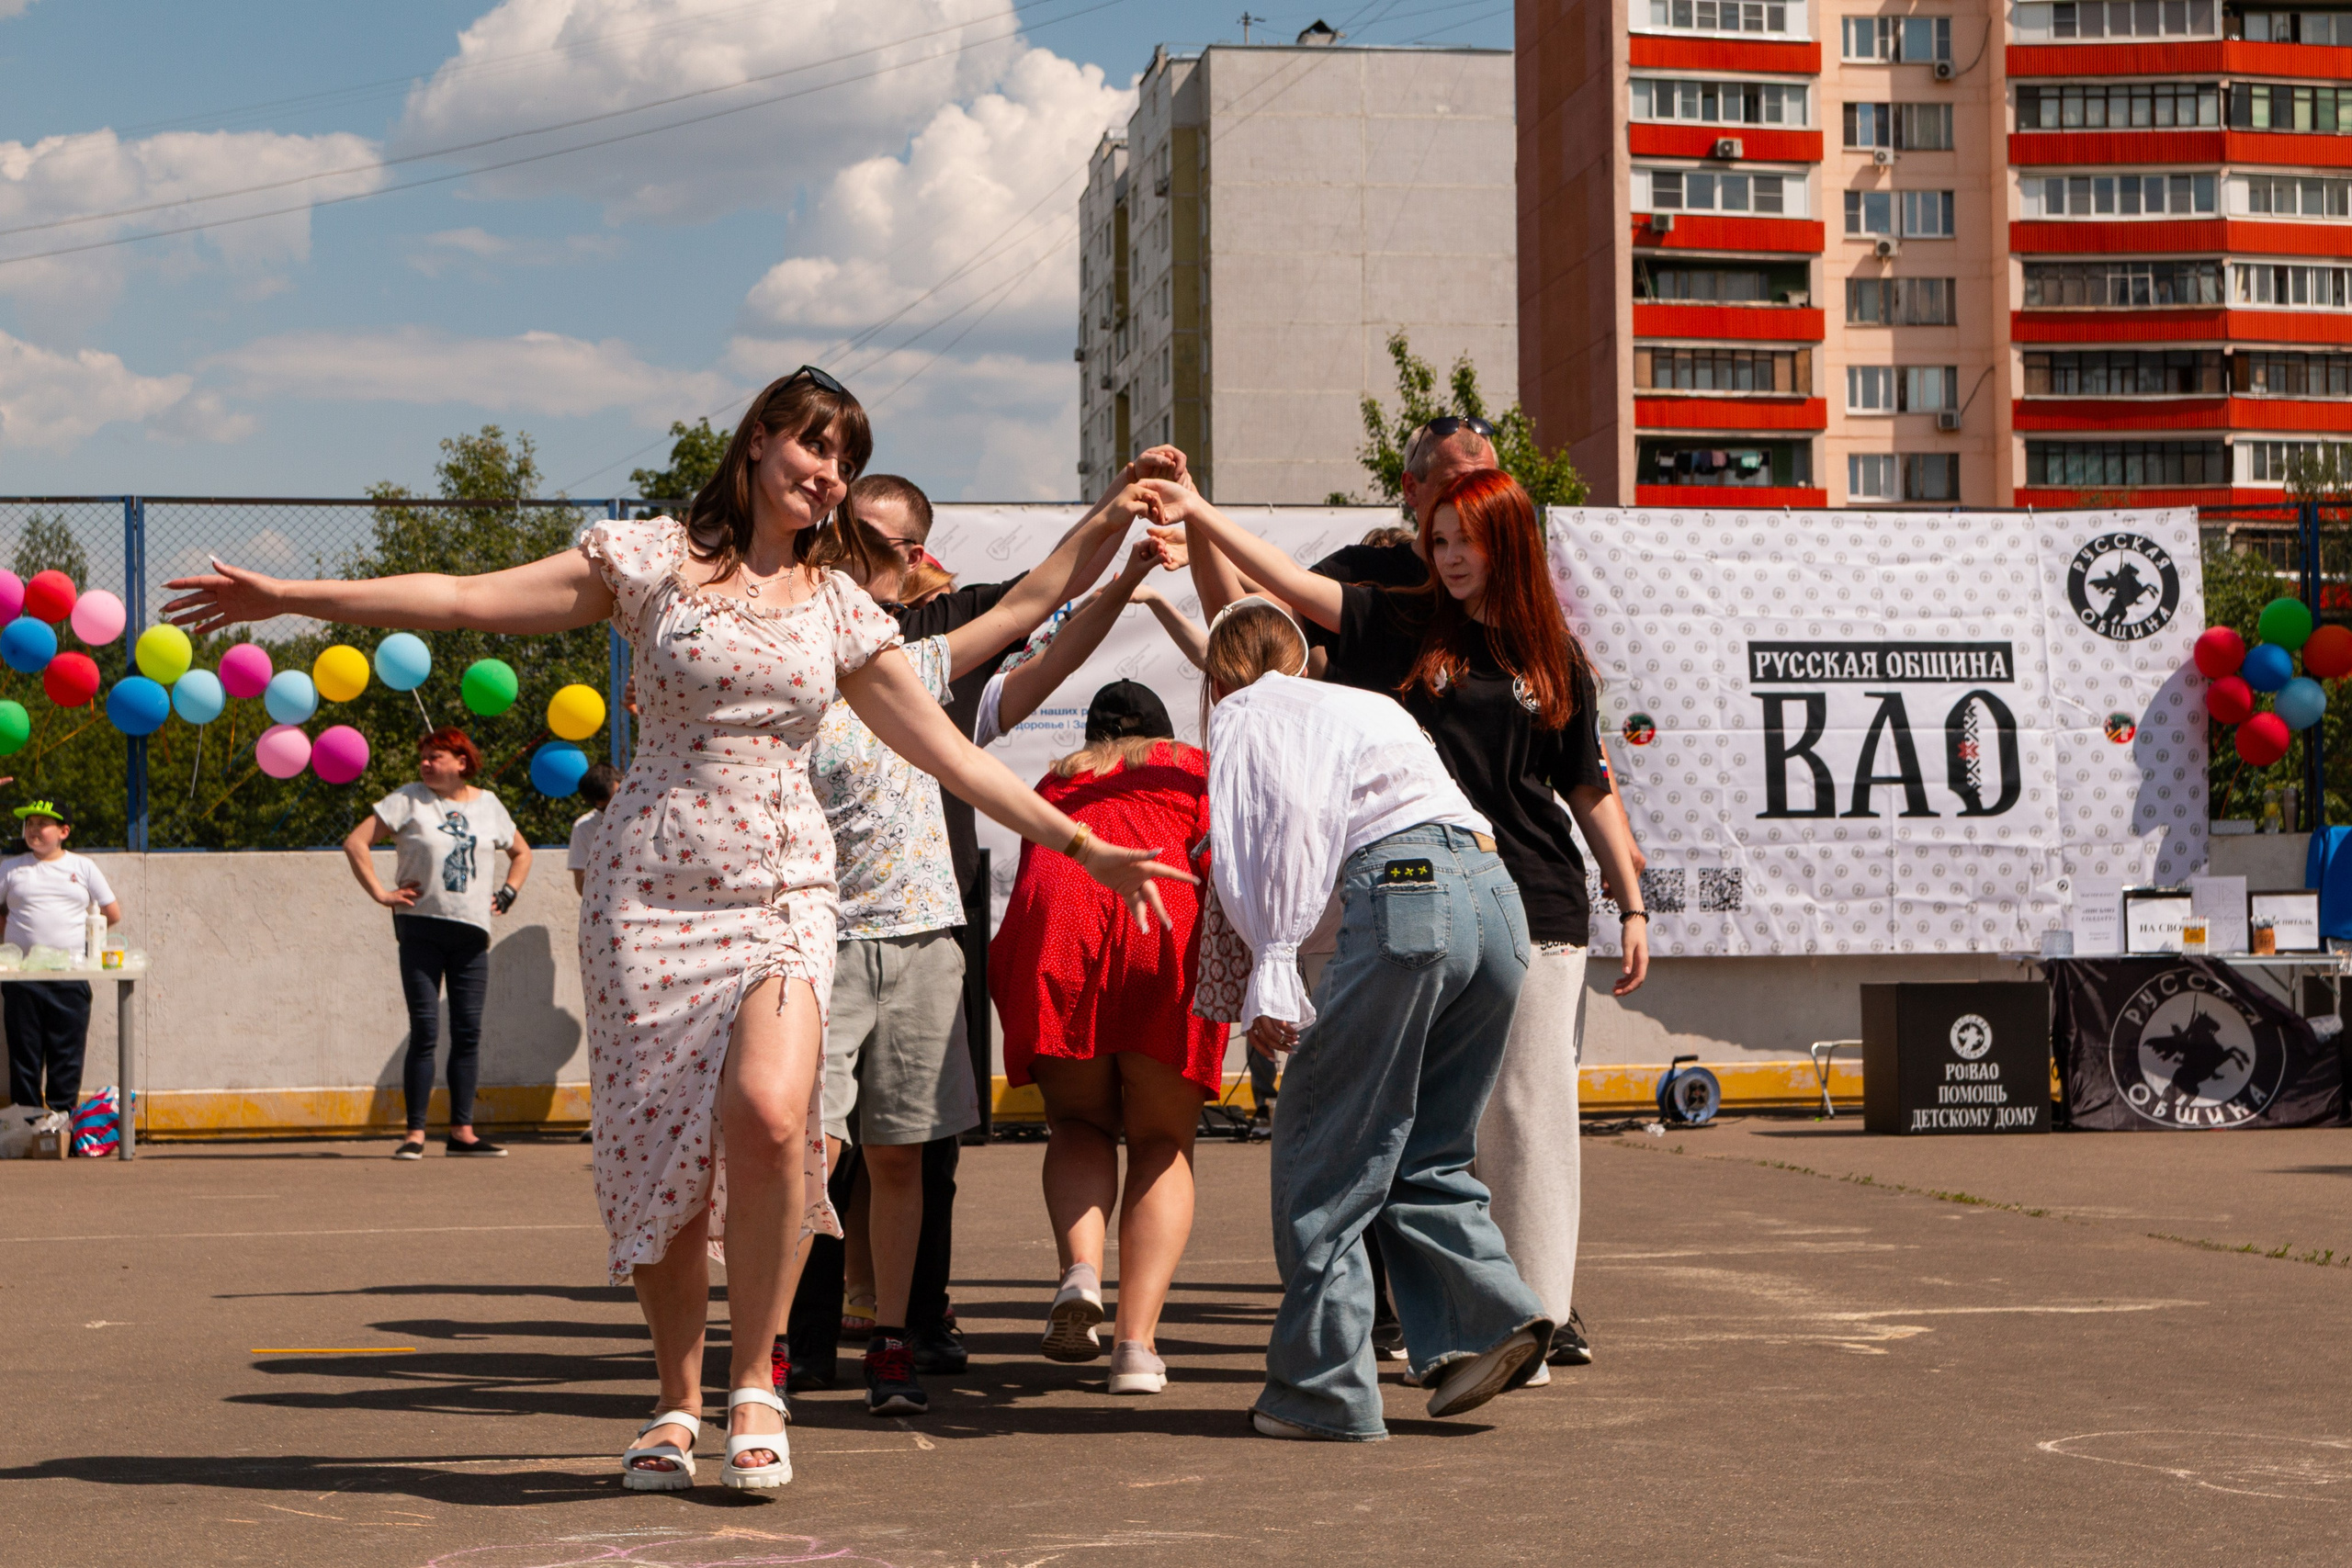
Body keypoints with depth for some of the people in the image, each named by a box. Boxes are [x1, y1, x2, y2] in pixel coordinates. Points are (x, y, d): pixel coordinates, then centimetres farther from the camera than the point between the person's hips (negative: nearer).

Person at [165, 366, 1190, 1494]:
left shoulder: (838, 608, 14)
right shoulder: (654, 557, 5)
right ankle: (677, 1402, 17)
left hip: (782, 896, 1)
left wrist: (1078, 843, 14)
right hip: (650, 896, -1)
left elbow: (948, 752, 17)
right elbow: (468, 599, 1)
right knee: (659, 1154, -2)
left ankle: (754, 1385, -6)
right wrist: (290, 597, -4)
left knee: (768, 1114, -23)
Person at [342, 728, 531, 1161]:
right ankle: (415, 1133, -2)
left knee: (468, 1031, 2)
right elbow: (355, 842, -2)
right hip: (421, 929, -3)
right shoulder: (408, 800, 2)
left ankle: (462, 1131, 8)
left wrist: (506, 896, 13)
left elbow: (521, 852, 27)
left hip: (471, 931, 3)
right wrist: (380, 893, -8)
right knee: (425, 1031, -6)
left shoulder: (488, 805, 13)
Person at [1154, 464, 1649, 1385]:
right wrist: (1200, 517, -12)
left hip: (1536, 911, 0)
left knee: (1526, 1110, -1)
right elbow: (1284, 583, -1)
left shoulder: (1554, 659, 10)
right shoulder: (1399, 627, 8)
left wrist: (1633, 905, 11)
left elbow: (1589, 791, 14)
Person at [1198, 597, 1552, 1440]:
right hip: (1498, 893, 7)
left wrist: (1273, 962, -9)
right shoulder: (1374, 704, 35)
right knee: (1423, 1150, 18)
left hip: (1403, 891, -7)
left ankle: (1323, 1388, 4)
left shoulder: (1245, 714, 14)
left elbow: (1284, 822, -3)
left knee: (1326, 1149, 3)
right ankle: (1489, 1314, 0)